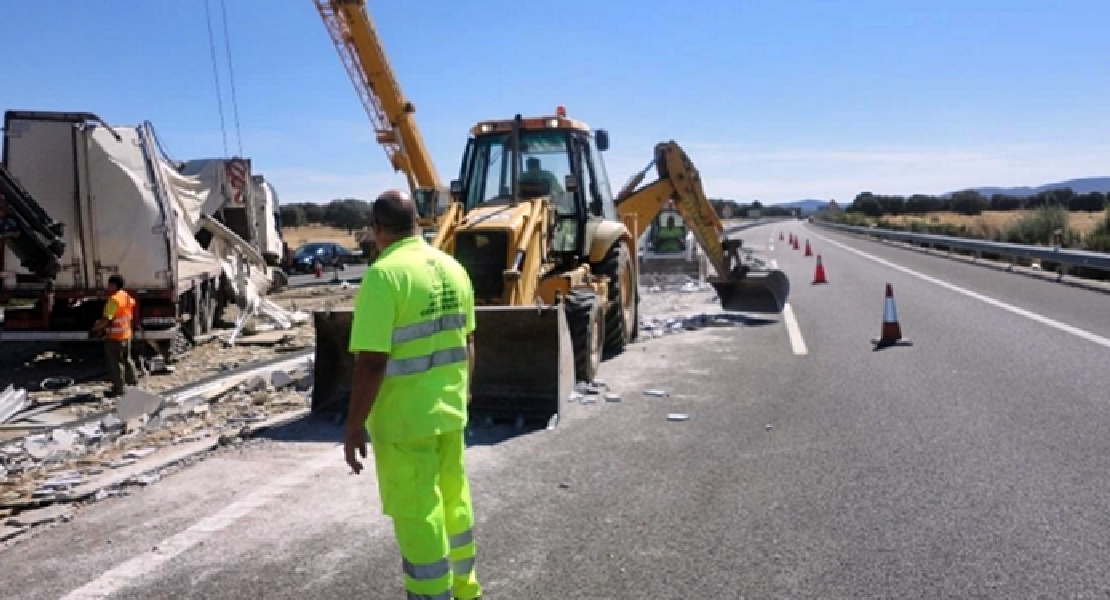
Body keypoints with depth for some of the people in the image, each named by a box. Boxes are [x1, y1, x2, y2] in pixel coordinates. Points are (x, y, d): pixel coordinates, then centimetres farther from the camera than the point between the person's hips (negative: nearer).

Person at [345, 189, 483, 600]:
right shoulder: (453, 268, 3)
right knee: (454, 498, 22)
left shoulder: (384, 274, -19)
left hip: (403, 418, -8)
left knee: (417, 514, 5)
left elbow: (371, 362, -22)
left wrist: (354, 425, -14)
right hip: (449, 409, 8)